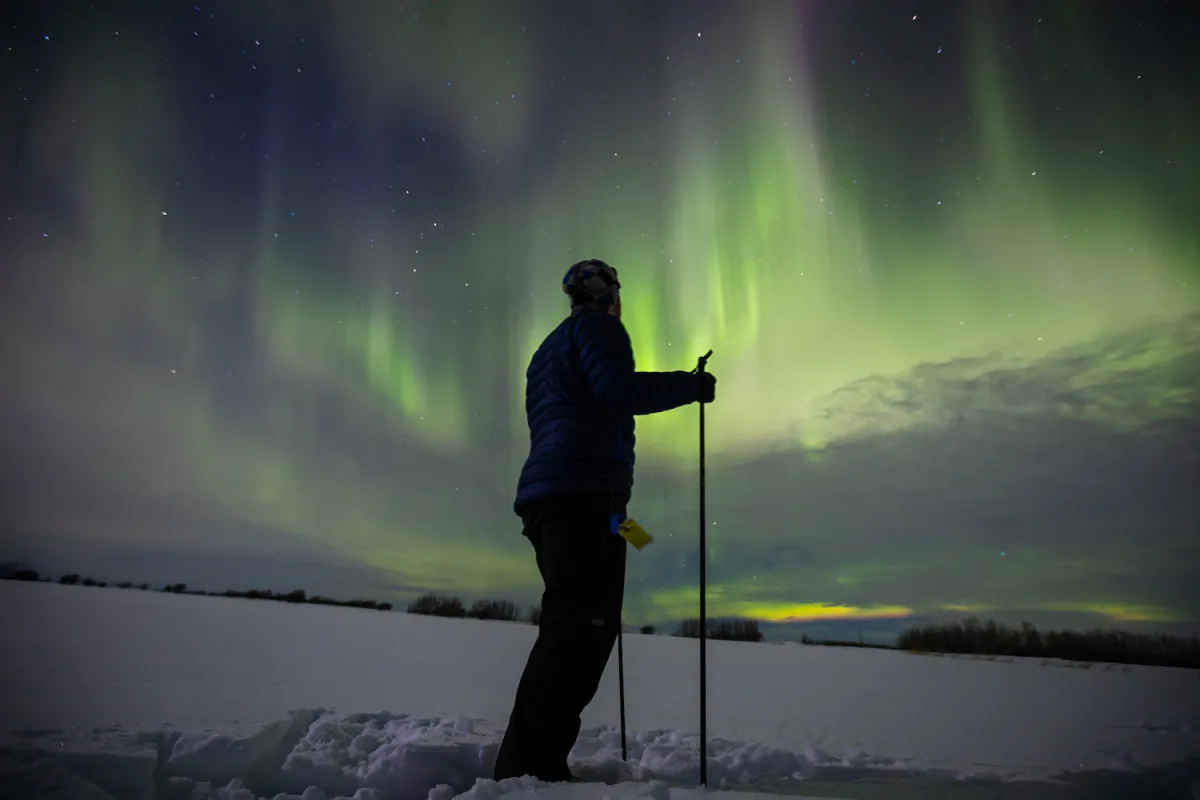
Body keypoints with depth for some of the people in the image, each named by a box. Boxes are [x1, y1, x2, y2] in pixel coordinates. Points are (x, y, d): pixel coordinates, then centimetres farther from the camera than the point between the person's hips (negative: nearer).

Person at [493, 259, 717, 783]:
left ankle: (530, 759, 10)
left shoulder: (548, 349, 30)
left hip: (545, 494, 10)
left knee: (573, 627, 10)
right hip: (586, 493, -10)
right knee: (580, 627, -13)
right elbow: (619, 391, -13)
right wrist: (690, 385, -3)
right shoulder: (596, 325, 3)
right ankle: (531, 764, -17)